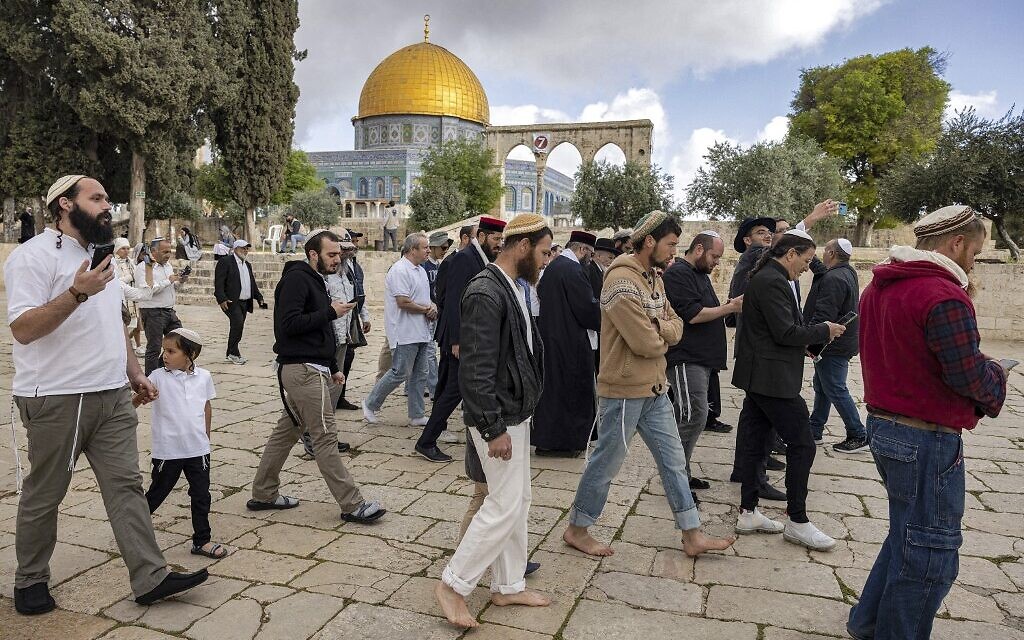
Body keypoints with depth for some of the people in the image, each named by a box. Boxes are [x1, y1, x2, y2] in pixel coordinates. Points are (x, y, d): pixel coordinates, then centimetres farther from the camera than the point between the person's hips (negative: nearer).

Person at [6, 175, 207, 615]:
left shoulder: (99, 254, 17)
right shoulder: (34, 256, -10)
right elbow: (22, 329, -18)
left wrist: (134, 373, 18)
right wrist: (77, 293, -28)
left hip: (112, 396, 7)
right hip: (56, 400, -6)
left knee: (126, 486, 3)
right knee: (43, 496, 9)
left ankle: (151, 577, 5)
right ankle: (31, 581, 28)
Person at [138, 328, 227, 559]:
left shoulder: (203, 377, -1)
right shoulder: (158, 377, -9)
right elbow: (135, 401, -18)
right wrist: (140, 395, -41)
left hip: (198, 449, 3)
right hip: (167, 451, -2)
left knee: (201, 495, 9)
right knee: (157, 494, 13)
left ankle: (202, 540, 22)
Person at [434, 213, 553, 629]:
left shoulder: (512, 287, 9)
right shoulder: (486, 292, -21)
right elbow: (477, 369, -24)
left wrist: (515, 418, 15)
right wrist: (494, 430, -22)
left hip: (515, 413, 10)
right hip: (497, 419, -10)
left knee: (517, 502, 16)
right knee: (504, 506, -2)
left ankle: (508, 586, 29)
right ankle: (453, 585, 13)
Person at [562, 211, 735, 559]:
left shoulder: (654, 278, 10)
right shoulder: (622, 280, -22)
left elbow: (675, 325, 8)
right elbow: (646, 343, -25)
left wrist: (657, 330, -14)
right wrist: (663, 337, -4)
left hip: (655, 389, 9)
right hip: (625, 390, -9)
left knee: (674, 460, 14)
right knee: (606, 464, 5)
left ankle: (692, 536, 25)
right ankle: (576, 530, 23)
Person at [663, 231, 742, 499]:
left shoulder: (700, 275, 21)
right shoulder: (678, 274, -11)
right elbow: (693, 315, -18)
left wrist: (729, 307, 10)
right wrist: (730, 307, -12)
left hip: (701, 360, 10)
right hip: (685, 360, -10)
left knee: (686, 420, 12)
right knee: (693, 418, -11)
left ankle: (682, 474, 19)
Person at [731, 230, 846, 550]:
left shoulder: (765, 278, 15)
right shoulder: (772, 282, -17)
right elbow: (786, 333, -20)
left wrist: (805, 343, 13)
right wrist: (824, 331, -7)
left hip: (760, 376, 11)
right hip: (772, 377, -11)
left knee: (752, 443, 12)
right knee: (802, 445, -2)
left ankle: (748, 513, 21)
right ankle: (797, 522, 7)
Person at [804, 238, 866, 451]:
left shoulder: (834, 279, -22)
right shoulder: (848, 274, 12)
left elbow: (823, 316, -27)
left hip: (832, 347, -11)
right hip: (839, 344, 11)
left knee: (835, 390, -2)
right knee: (822, 388, 17)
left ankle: (858, 436, 7)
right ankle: (814, 432, 26)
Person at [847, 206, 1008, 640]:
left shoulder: (880, 287, 8)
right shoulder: (944, 296, -21)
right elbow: (971, 378, -19)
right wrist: (996, 374, 1)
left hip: (883, 424, 10)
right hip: (927, 440, -9)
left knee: (908, 533, 25)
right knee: (930, 553, 6)